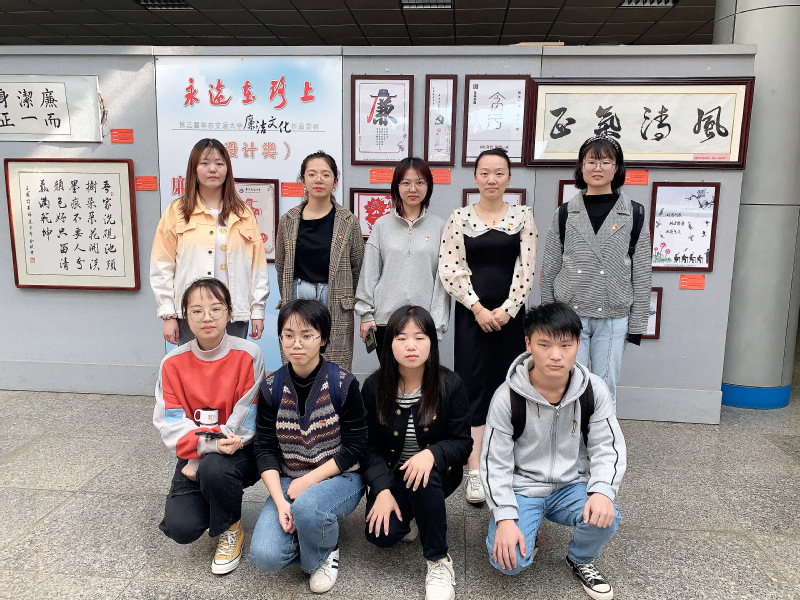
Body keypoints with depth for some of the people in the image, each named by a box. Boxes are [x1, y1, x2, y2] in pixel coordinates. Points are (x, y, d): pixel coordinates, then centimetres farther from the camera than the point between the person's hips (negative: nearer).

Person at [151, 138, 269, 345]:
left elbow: (258, 267, 9)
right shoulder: (176, 212, 5)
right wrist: (168, 315, -3)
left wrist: (257, 311, 4)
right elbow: (162, 268, 2)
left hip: (235, 314, 2)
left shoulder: (244, 214, 10)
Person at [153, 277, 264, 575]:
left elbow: (246, 420, -13)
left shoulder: (248, 355, -13)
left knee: (213, 469, -35)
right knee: (180, 528, -16)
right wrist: (206, 443, -27)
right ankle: (209, 496, 21)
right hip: (195, 454, 3)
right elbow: (170, 422, -8)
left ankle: (230, 529, -2)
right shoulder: (173, 363, -5)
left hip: (240, 451, -2)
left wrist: (202, 459, -16)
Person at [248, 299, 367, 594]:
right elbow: (265, 450, -3)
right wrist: (280, 501, -16)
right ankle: (312, 530, 12)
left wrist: (308, 481, -18)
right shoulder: (271, 387, -3)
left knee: (307, 507, -36)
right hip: (288, 481, 3)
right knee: (265, 555, -19)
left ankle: (323, 554, -1)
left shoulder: (343, 384, -12)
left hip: (339, 478, -2)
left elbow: (354, 448, -10)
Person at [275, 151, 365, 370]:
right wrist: (288, 298, 14)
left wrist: (344, 298, 9)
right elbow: (281, 266, 14)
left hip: (336, 307, -1)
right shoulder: (288, 221, 6)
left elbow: (358, 267, 6)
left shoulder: (349, 222, 1)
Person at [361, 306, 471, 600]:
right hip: (392, 474, 2)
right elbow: (370, 446, -5)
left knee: (423, 477, -37)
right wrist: (382, 490, -19)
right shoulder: (374, 387, -8)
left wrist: (432, 453, -31)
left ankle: (439, 560, -16)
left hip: (439, 473, -1)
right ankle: (409, 518, 14)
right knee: (380, 534, -23)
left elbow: (463, 442, -10)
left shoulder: (450, 385, -12)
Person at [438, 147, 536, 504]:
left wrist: (507, 309, -9)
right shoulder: (460, 218, 0)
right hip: (472, 314, -1)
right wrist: (478, 308, -11)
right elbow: (451, 271, -5)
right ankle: (475, 472, 3)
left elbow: (527, 269, -1)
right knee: (474, 386, -2)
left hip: (511, 313, 2)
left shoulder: (523, 216, 5)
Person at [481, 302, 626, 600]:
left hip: (571, 485, 2)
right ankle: (527, 528, 16)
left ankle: (580, 559, 9)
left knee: (604, 519, -28)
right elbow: (495, 462, -12)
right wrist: (505, 517, -21)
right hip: (521, 486, -2)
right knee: (509, 562, -22)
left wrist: (603, 490, -25)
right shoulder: (508, 397, -17)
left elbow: (607, 447, -5)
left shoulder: (593, 390, -9)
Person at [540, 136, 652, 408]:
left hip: (613, 318, 0)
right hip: (570, 315, 0)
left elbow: (641, 274, 4)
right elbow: (549, 271, 7)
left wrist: (637, 324, 1)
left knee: (605, 391, 7)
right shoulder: (566, 213, 5)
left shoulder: (634, 214, 4)